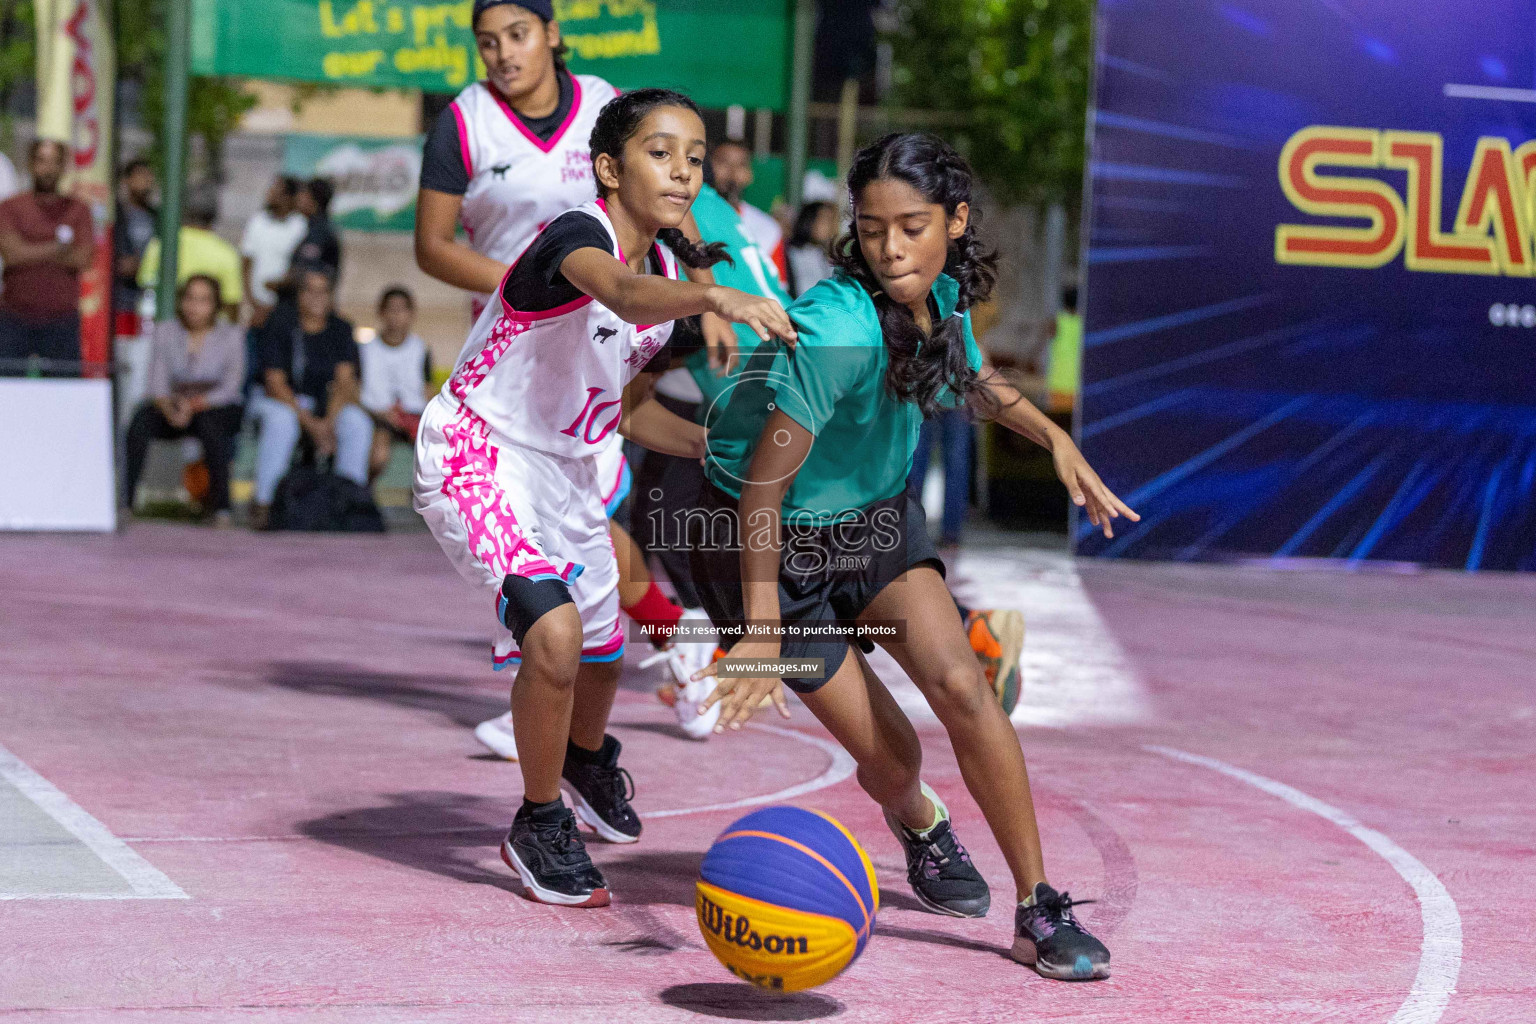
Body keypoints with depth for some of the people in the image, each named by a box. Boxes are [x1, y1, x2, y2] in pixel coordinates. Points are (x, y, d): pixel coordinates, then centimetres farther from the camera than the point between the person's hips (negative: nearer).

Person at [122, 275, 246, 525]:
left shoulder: (231, 335, -2)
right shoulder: (165, 331, 4)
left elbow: (230, 388, -9)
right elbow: (157, 384, -2)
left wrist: (195, 405, -25)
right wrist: (171, 410, -24)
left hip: (217, 408, -2)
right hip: (170, 406, 2)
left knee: (209, 423, -38)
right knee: (141, 420, -30)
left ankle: (220, 506, -30)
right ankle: (124, 499, -32)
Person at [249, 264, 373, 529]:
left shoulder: (340, 330, 2)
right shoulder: (280, 325, -10)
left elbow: (345, 381, -6)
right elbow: (275, 383, -14)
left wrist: (329, 421, -25)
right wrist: (310, 423, -24)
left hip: (326, 405, 3)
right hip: (276, 399, -3)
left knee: (359, 424, -25)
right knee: (281, 421, -38)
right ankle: (263, 502, -29)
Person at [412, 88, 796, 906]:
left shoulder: (668, 275, 1)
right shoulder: (576, 235, -23)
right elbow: (617, 291, -49)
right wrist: (717, 299, -67)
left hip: (565, 471, 9)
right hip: (477, 458, -8)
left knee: (601, 647, 21)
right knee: (552, 633, -27)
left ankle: (586, 759, 58)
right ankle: (538, 825, -5)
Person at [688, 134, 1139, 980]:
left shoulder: (944, 296, -11)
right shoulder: (839, 328, -34)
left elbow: (972, 381, 15)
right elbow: (764, 482, -31)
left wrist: (1057, 440, 2)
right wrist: (761, 632, -32)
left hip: (876, 514, 6)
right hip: (775, 539, -5)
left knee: (959, 684, -15)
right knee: (888, 752, -2)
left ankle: (1039, 908, -5)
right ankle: (918, 821, 38)